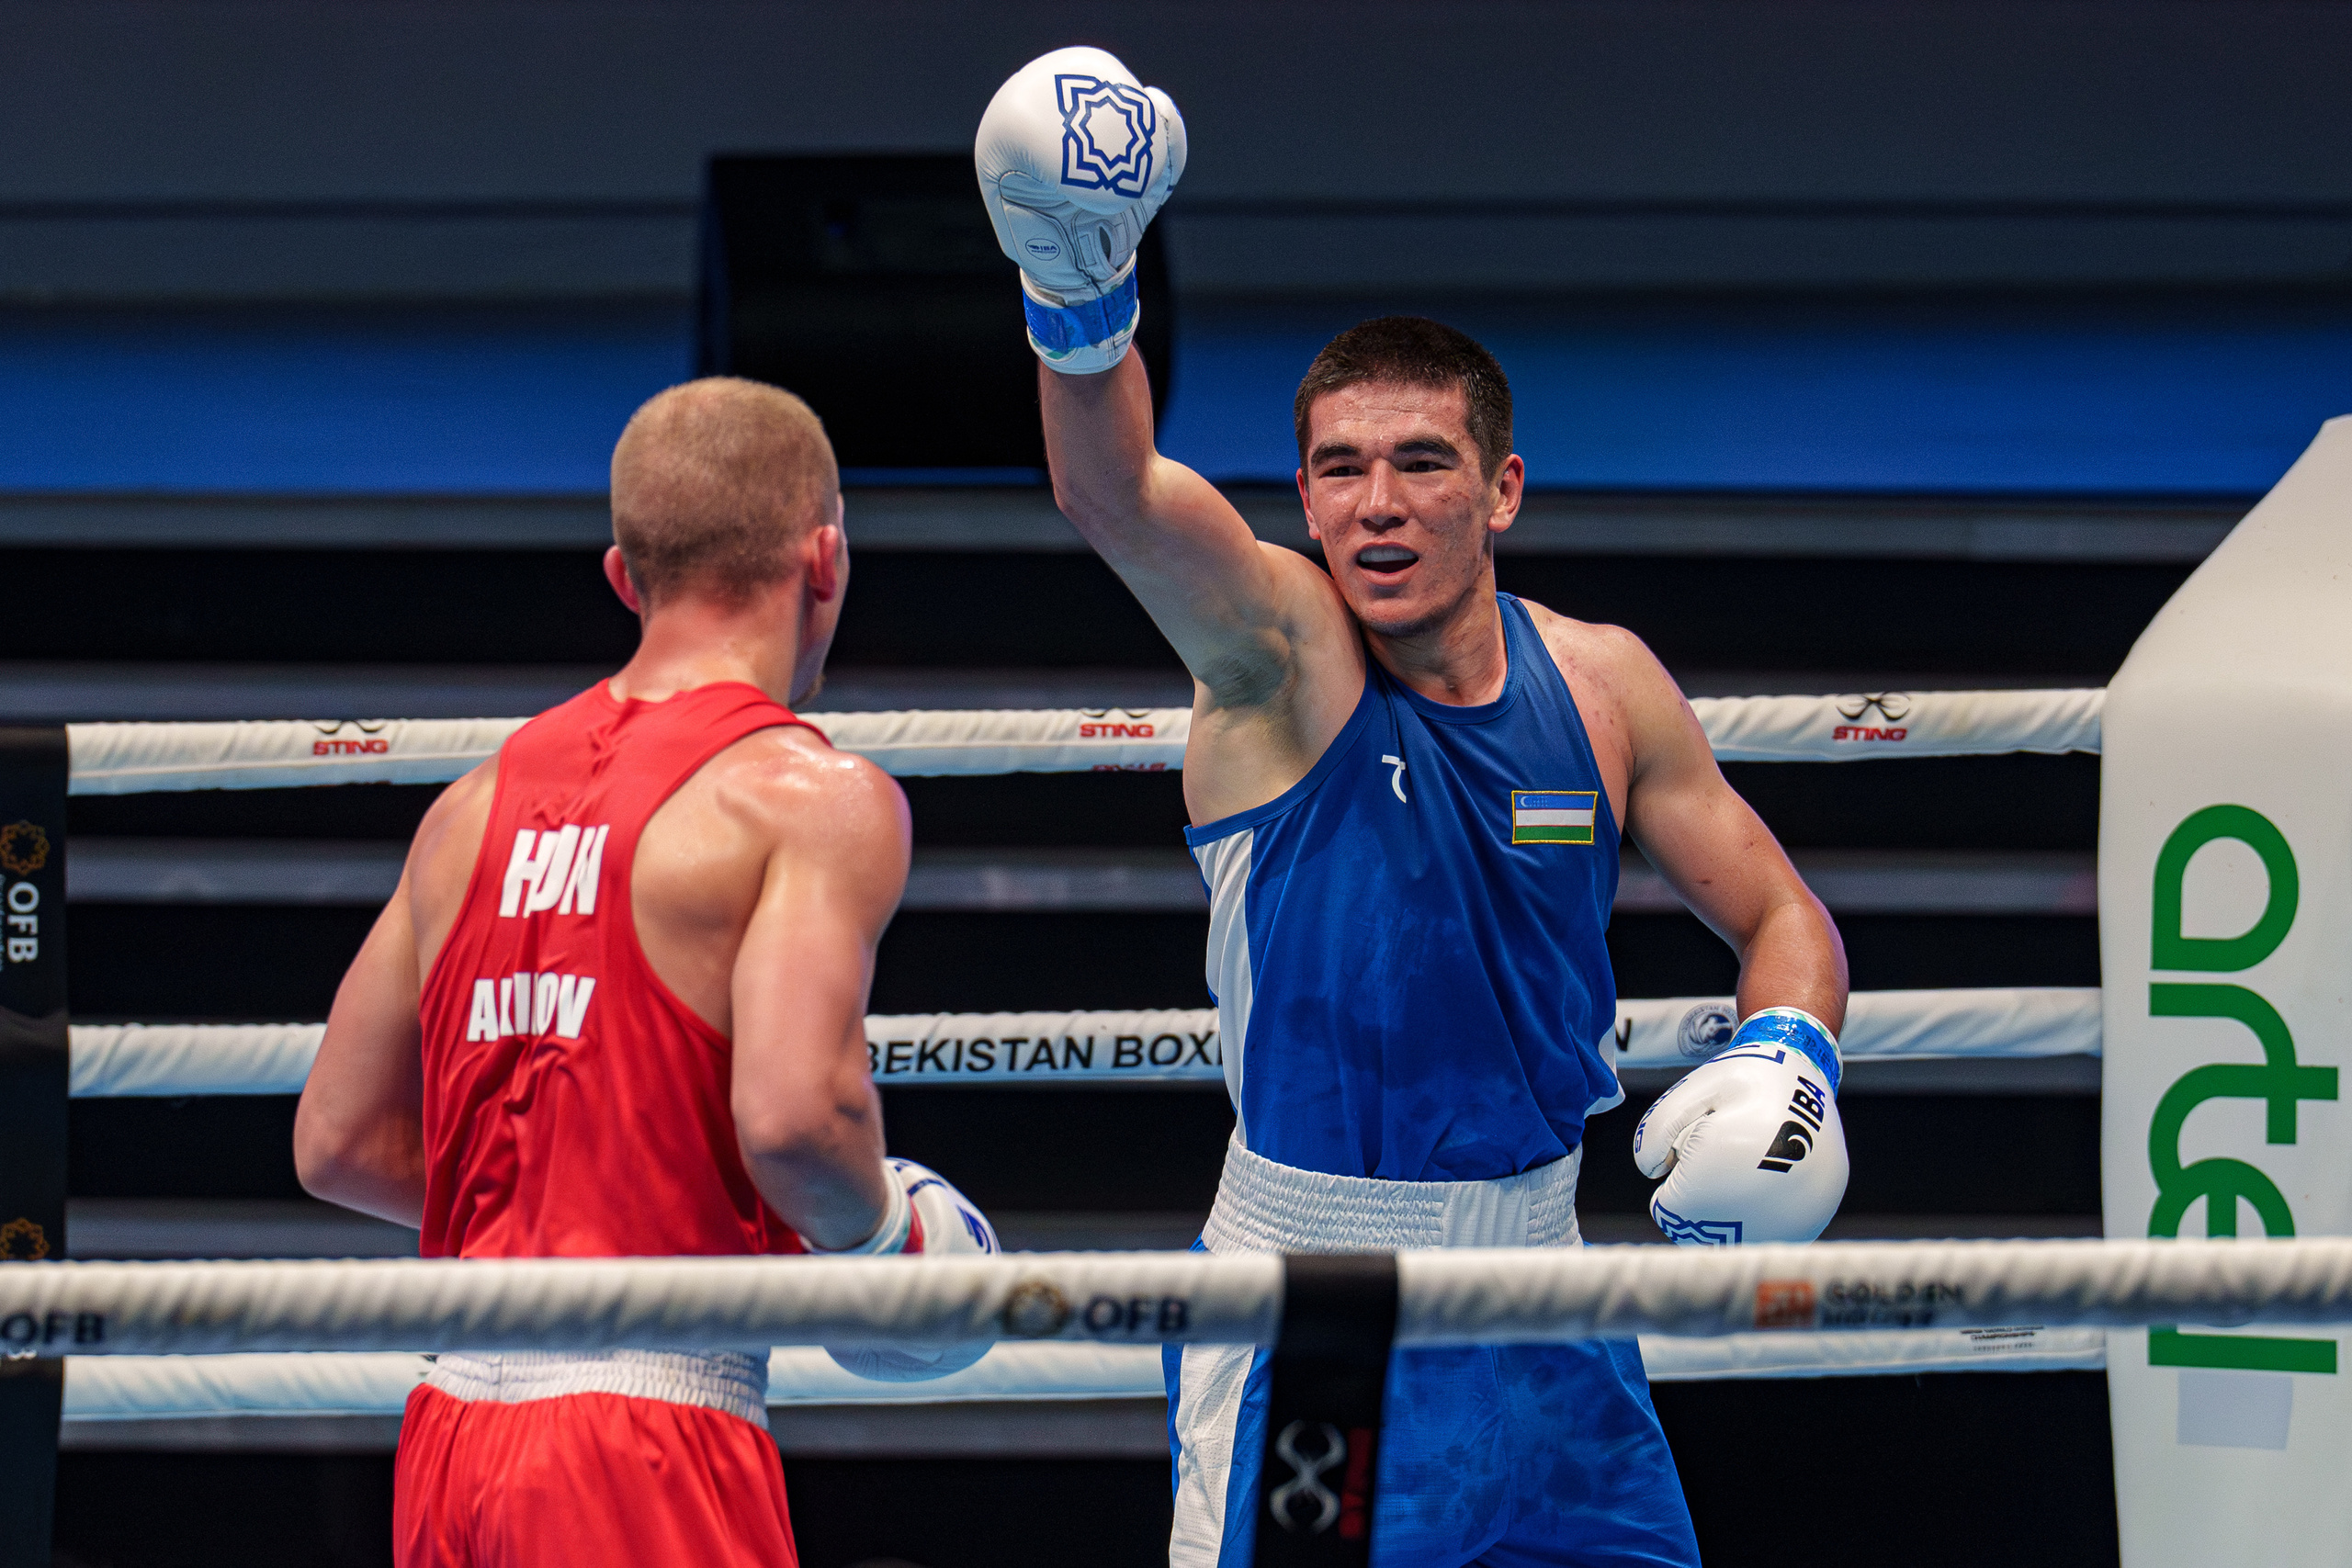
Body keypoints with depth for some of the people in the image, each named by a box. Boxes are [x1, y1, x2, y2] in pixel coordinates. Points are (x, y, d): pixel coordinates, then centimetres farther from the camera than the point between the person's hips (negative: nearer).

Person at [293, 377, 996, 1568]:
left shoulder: (477, 805, 15)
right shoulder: (813, 797, -6)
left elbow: (338, 1142, 16)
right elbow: (793, 1112, -21)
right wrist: (889, 1244, -1)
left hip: (452, 1425, 7)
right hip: (647, 1440, -7)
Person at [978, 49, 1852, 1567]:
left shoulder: (1600, 685, 4)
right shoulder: (1278, 652, -9)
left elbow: (1781, 913, 15)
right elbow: (1112, 493, -29)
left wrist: (1791, 1053, -7)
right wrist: (1082, 301, -48)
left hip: (1539, 1308, 4)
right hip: (1307, 1320, -4)